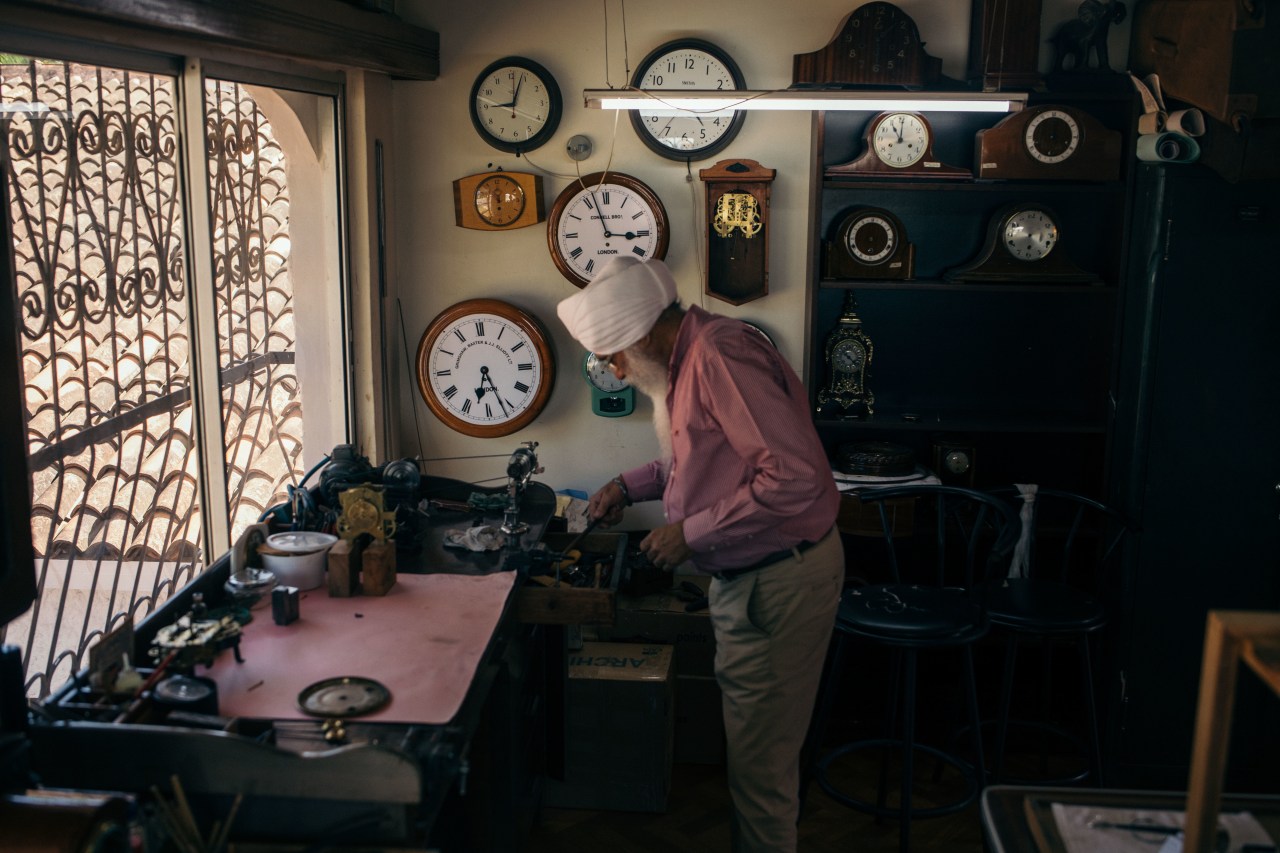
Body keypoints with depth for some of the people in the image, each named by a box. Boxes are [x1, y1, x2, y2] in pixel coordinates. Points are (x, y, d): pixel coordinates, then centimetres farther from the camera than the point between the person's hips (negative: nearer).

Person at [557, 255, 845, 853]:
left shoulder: (721, 354, -24)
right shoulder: (688, 358, 9)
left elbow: (795, 477, -30)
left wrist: (691, 533, -22)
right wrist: (630, 485, 14)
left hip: (782, 577, -10)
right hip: (746, 575, 10)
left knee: (759, 755, 3)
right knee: (748, 733, 20)